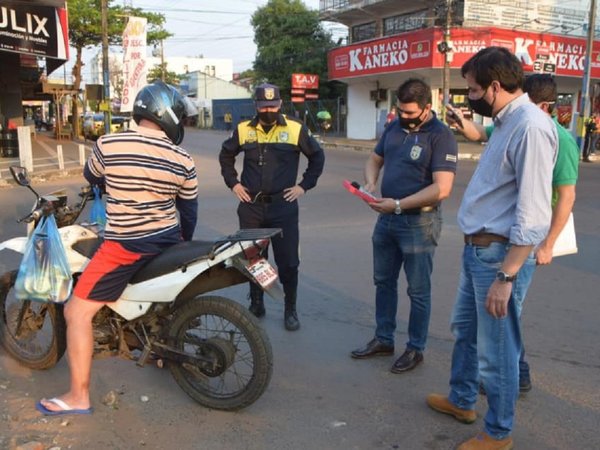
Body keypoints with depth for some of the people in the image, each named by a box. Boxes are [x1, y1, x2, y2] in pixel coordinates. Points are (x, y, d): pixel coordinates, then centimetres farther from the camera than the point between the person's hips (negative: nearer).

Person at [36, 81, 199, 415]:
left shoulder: (108, 144, -11)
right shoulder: (184, 161, -4)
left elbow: (91, 177, 11)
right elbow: (189, 211, 7)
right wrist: (183, 245, 26)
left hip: (126, 247, -4)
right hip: (167, 241, 5)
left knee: (78, 312, 6)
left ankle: (79, 397, 10)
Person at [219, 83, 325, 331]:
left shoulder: (296, 129, -2)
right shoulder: (243, 130, 4)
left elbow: (317, 156, 7)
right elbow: (226, 155, 19)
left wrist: (304, 185, 1)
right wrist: (233, 183, 9)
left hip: (283, 206, -2)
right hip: (250, 206, 2)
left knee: (288, 261, 2)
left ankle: (290, 310, 17)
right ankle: (256, 304, 28)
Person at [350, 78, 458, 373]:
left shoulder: (441, 136, -15)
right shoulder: (394, 128, 6)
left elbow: (441, 189, -23)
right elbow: (374, 160, 17)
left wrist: (398, 204, -25)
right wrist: (370, 184, -5)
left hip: (419, 222, -7)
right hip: (386, 218, 7)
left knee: (418, 291, 6)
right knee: (383, 281, 17)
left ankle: (415, 349, 23)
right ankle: (383, 339, 34)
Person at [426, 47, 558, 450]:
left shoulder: (531, 126, -21)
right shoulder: (507, 122, 12)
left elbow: (533, 214, -25)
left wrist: (505, 276, -24)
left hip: (501, 254, -10)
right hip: (477, 249, 10)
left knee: (496, 351, 6)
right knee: (464, 330, 24)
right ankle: (461, 400, 46)